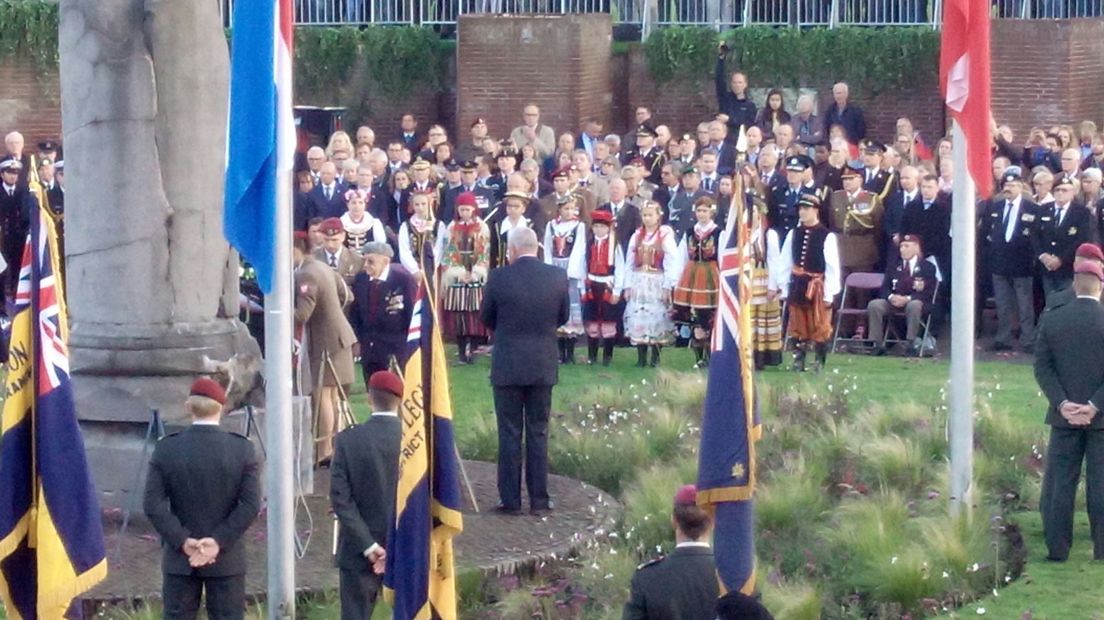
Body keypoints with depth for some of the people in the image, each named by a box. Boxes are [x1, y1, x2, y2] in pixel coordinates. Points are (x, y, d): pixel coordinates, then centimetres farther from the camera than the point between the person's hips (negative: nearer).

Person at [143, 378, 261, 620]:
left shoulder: (166, 449, -5)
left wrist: (183, 541, -9)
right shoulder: (243, 449, -6)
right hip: (227, 560, 0)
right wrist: (219, 541, -12)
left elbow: (153, 505, -9)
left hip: (179, 560, 0)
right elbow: (251, 505, -12)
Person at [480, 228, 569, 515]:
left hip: (507, 366, -2)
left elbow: (486, 318, 1)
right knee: (538, 432, 9)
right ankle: (539, 500, 9)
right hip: (544, 366, 2)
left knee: (509, 434, 5)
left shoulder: (499, 277, -11)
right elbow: (563, 316, 8)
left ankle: (510, 500, 5)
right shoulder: (557, 276, -4)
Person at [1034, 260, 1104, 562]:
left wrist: (1062, 404, -9)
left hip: (1064, 415, 1)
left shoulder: (1051, 320, -1)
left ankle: (1057, 548, 6)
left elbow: (1042, 367, -5)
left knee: (1059, 482, 6)